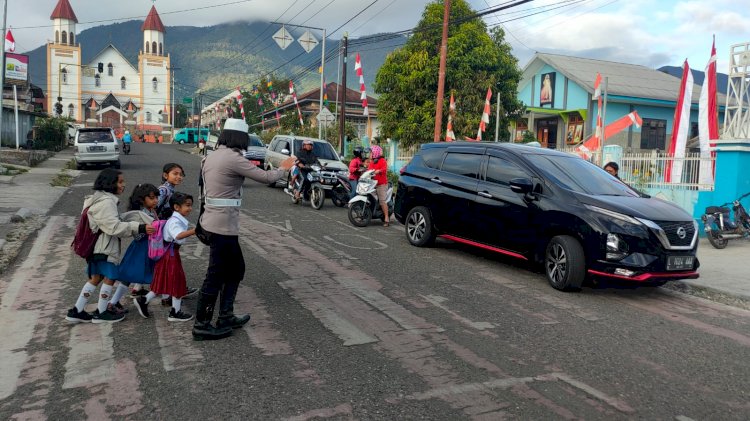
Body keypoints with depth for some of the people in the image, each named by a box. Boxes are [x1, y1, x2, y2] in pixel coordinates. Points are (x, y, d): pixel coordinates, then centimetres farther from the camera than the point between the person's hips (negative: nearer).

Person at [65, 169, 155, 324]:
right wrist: (140, 228, -29)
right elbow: (115, 227, -25)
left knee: (95, 278, 17)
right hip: (104, 247, -10)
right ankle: (101, 313, 13)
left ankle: (76, 311, 22)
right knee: (110, 278, 2)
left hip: (96, 246, 10)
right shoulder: (106, 202, -19)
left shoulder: (99, 199, 15)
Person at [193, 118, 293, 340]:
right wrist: (283, 168, 7)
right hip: (224, 224, -9)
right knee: (216, 275, 1)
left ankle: (226, 317, 27)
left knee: (236, 268, 18)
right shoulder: (233, 159, -17)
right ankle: (201, 325, 12)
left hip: (212, 220, 9)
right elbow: (266, 177, -12)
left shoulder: (211, 157, 11)